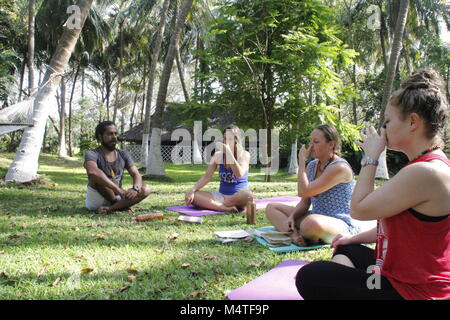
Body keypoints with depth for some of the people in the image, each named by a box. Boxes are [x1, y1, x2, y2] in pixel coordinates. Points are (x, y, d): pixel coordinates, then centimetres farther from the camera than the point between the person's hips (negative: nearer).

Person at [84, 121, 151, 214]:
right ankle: (120, 205, -15)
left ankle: (110, 208, -31)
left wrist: (135, 189, -25)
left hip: (116, 197, 4)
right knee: (95, 175, -31)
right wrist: (119, 190, -40)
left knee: (146, 189, -16)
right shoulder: (91, 154, -9)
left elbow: (136, 175, 0)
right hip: (95, 201, -4)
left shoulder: (123, 154, 8)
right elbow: (93, 171, -32)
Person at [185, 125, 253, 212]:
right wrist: (192, 190, -12)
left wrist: (229, 152, -27)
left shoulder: (244, 154, -4)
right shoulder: (218, 155, 6)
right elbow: (206, 177, 4)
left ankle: (212, 205, -26)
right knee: (189, 196, -18)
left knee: (247, 194, -40)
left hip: (238, 197, -3)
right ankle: (225, 208, -34)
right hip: (221, 195, 4)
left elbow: (239, 174, -22)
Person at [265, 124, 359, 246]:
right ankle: (294, 233, -21)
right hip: (317, 217, 9)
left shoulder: (339, 167, -17)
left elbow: (304, 192, -21)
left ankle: (299, 235, -9)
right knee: (271, 208, 3)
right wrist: (292, 216, -11)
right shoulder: (311, 166, 9)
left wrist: (302, 161, -13)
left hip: (342, 223, -9)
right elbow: (305, 202, 9)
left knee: (312, 222, -43)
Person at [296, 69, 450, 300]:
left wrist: (370, 157, -12)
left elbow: (359, 209, -21)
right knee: (345, 250, 29)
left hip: (413, 291, -11)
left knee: (310, 277, -11)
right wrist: (356, 238, 18)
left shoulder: (424, 172, -26)